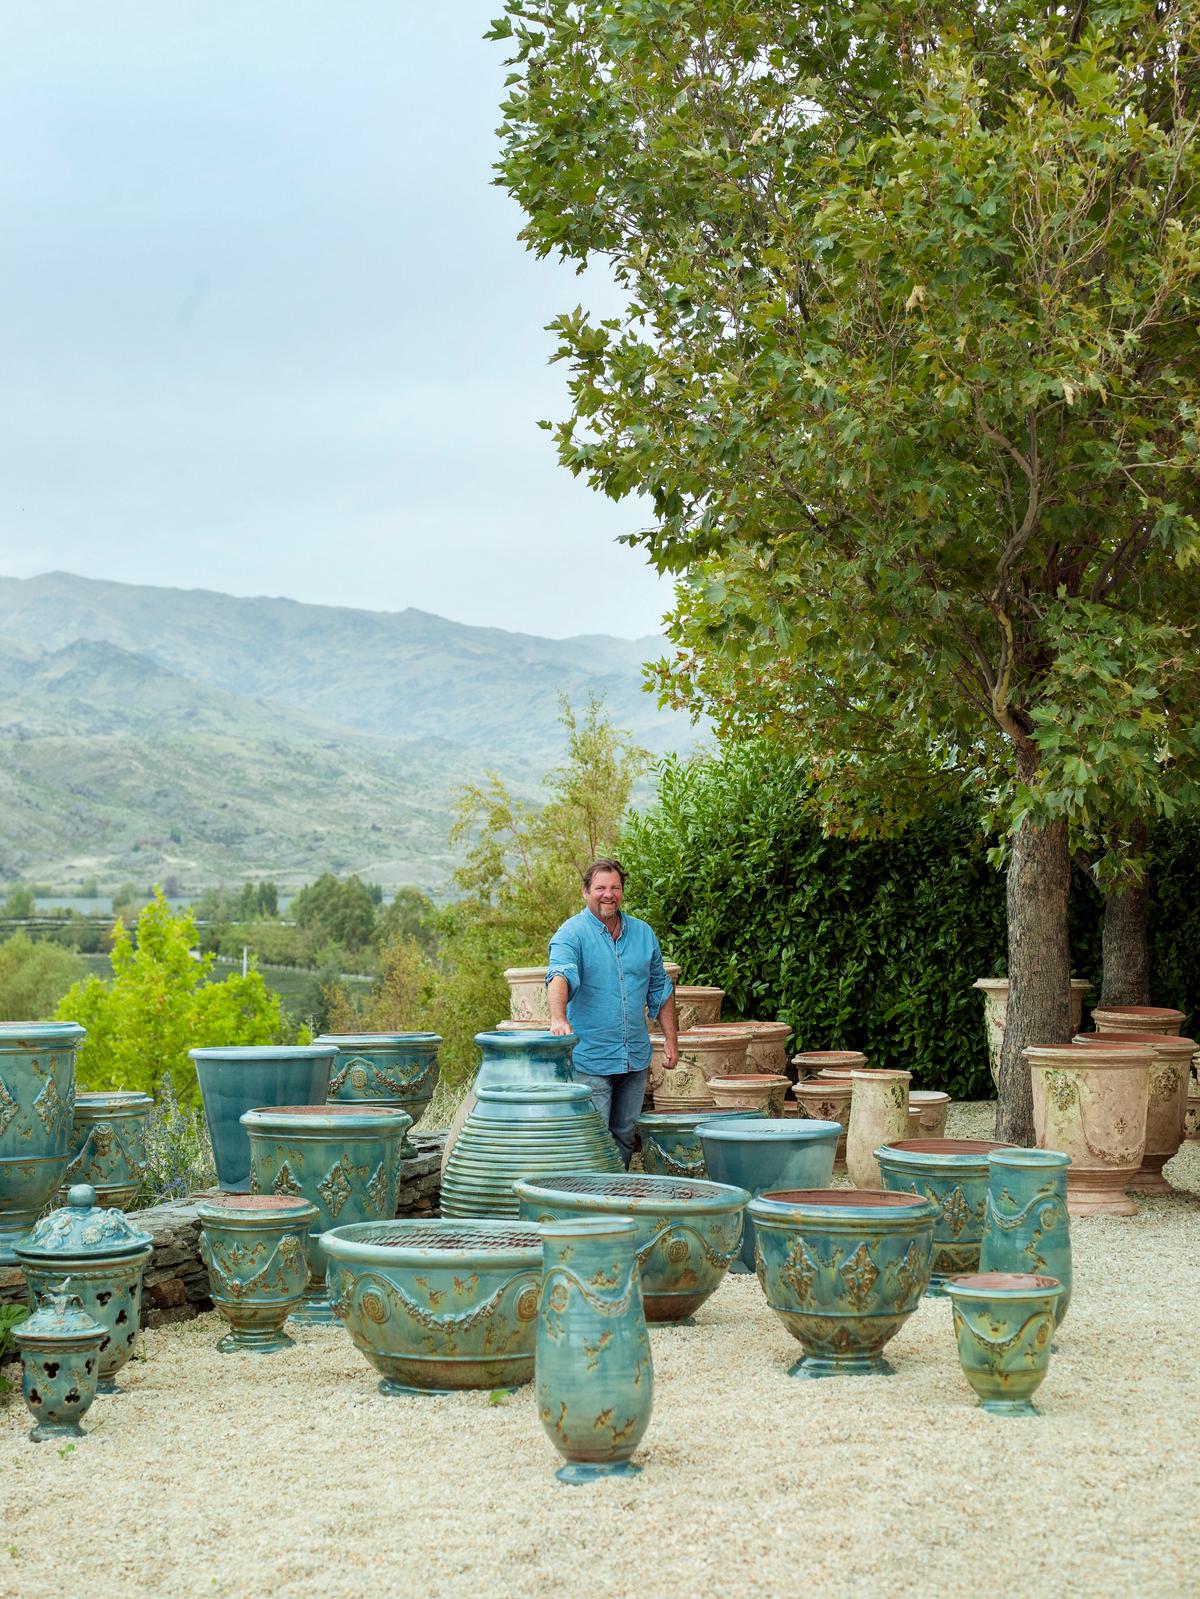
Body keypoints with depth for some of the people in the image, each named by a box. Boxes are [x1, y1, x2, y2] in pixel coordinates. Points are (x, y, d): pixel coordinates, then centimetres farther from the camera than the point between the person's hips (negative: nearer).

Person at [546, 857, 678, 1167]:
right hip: (590, 1059, -5)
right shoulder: (572, 934, -9)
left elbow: (660, 989, 18)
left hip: (635, 1058, 5)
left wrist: (671, 1039, 13)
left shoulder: (643, 933, 10)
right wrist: (558, 1018, -45)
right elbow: (560, 976, -26)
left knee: (625, 1136, 12)